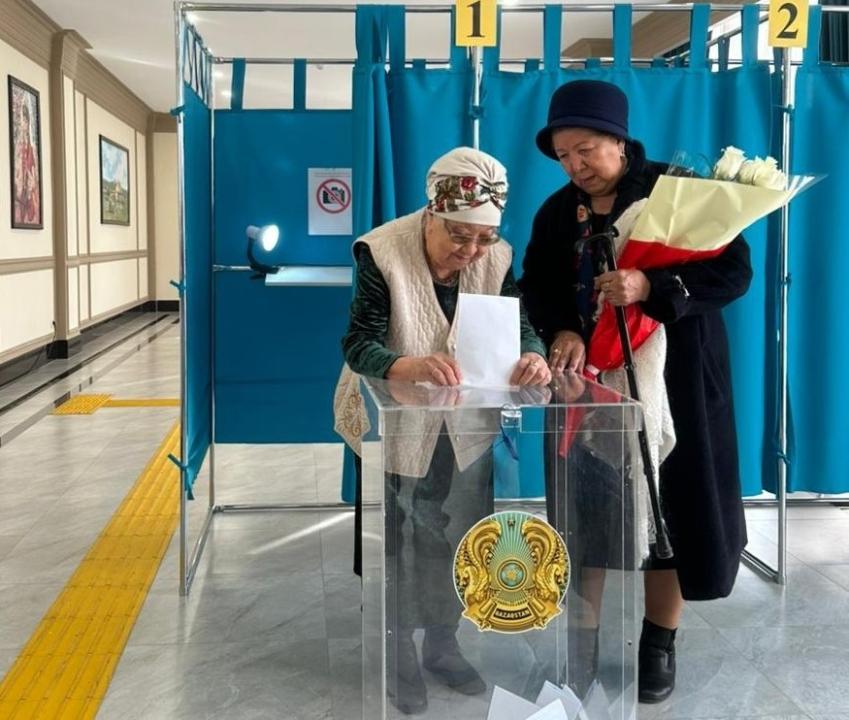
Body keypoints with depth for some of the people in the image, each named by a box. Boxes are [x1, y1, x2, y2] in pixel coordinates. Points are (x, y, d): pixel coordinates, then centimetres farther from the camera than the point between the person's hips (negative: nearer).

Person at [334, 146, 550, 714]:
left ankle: (442, 644, 39)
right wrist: (410, 366, -49)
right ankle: (401, 653, 31)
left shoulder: (497, 258, -10)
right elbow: (359, 342, -28)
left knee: (457, 541, 17)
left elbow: (520, 326, -11)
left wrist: (534, 357, -36)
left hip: (465, 428, 4)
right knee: (399, 545, 10)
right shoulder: (382, 252, -23)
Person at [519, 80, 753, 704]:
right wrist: (561, 333, -18)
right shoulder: (556, 213, 6)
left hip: (670, 379, -3)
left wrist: (651, 288, -27)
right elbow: (537, 287, 3)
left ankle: (659, 642, 20)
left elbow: (735, 271, -14)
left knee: (671, 506, 2)